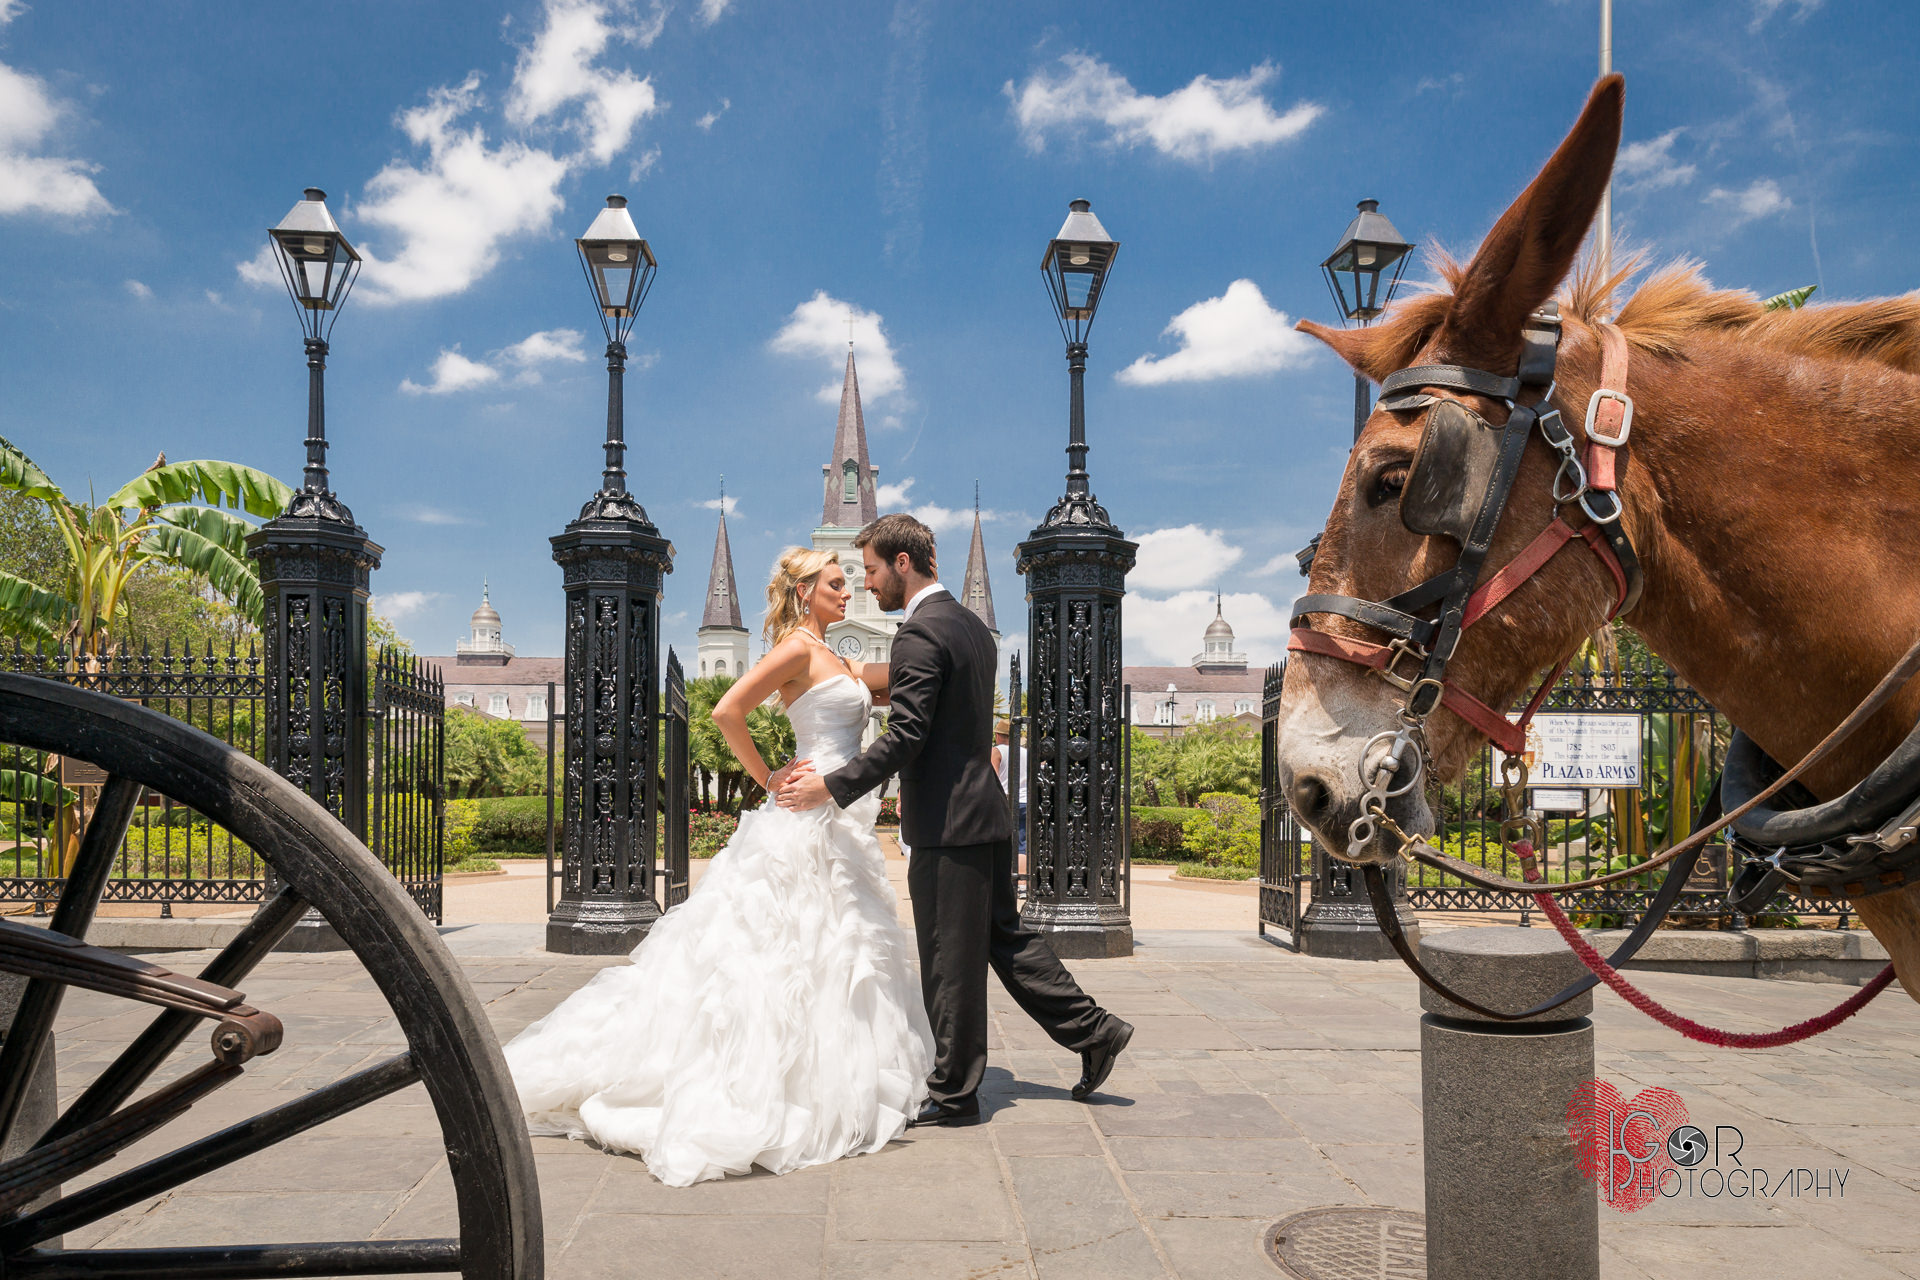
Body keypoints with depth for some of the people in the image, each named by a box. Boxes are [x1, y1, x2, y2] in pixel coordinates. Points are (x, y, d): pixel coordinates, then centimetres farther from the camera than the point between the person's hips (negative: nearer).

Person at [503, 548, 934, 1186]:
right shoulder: (798, 647, -12)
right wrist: (766, 778, -12)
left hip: (836, 824, 10)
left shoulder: (827, 658, 16)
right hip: (810, 823, -10)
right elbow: (727, 710, -20)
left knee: (830, 957, 14)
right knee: (787, 952, -5)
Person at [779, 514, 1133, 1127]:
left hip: (947, 823, -10)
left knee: (950, 959, 1)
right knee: (1003, 935, 18)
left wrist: (831, 786, -17)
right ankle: (1092, 1030, 23)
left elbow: (905, 736, -22)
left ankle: (954, 1093, 12)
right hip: (985, 809, 10)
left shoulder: (919, 633, -16)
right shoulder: (972, 624, 14)